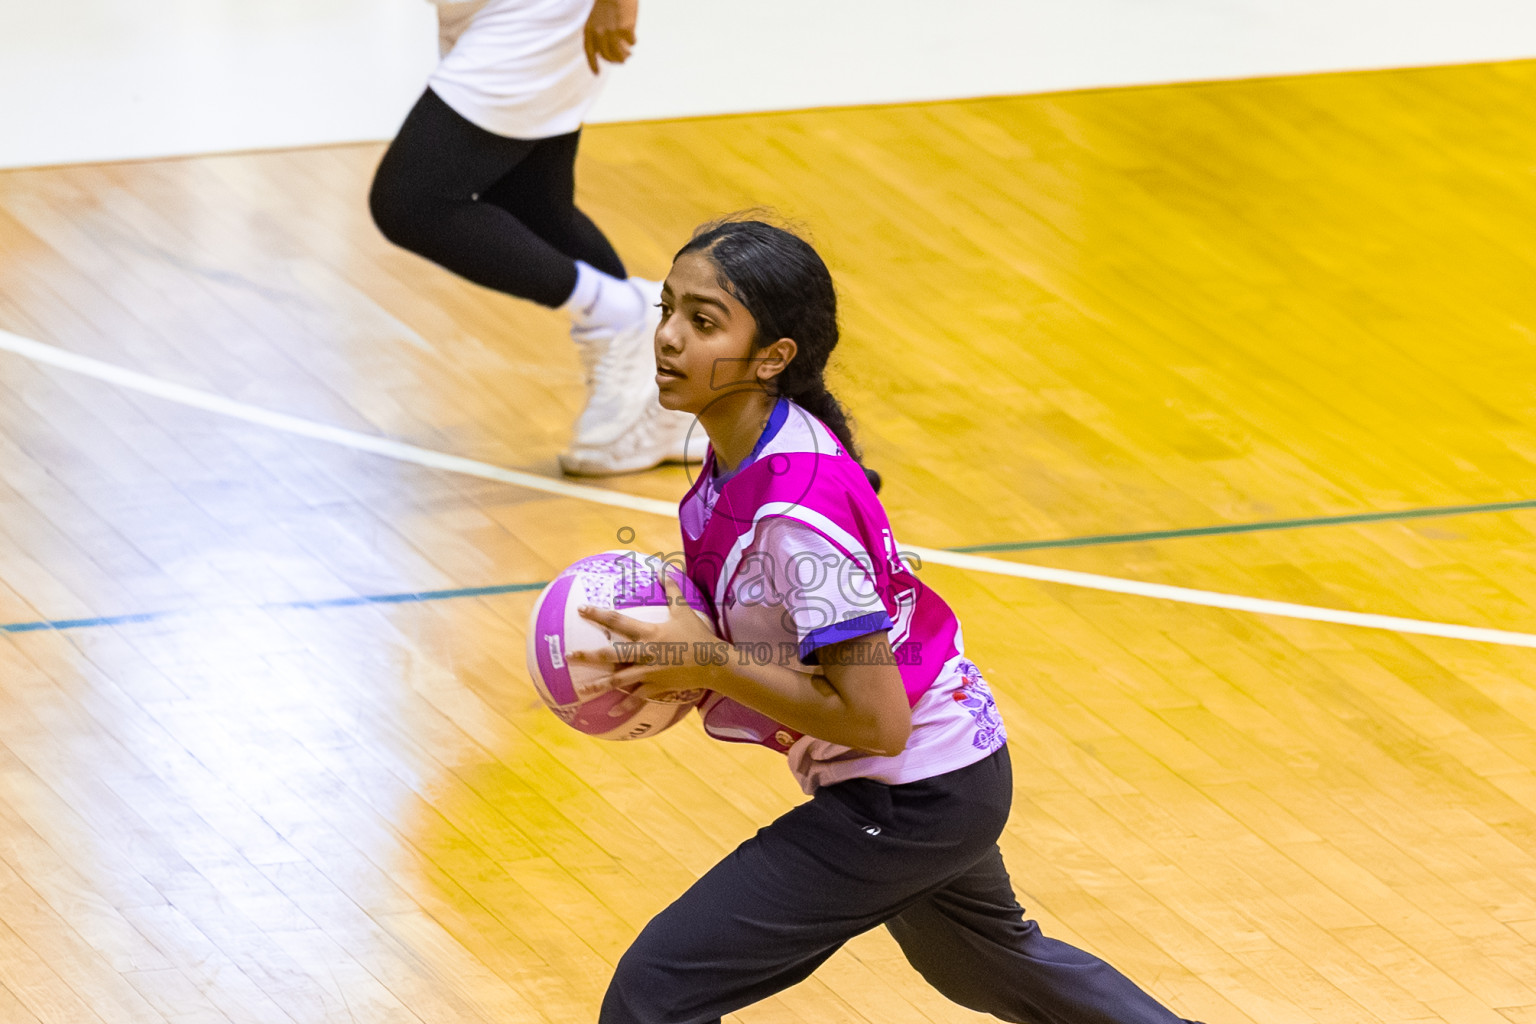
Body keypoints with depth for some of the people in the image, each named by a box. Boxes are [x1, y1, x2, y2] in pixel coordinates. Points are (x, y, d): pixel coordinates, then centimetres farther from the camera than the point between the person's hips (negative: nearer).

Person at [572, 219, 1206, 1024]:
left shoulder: (797, 509, -32)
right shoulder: (744, 448, -6)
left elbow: (875, 719, -30)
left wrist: (707, 663, -28)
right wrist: (669, 649, -6)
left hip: (913, 798, -10)